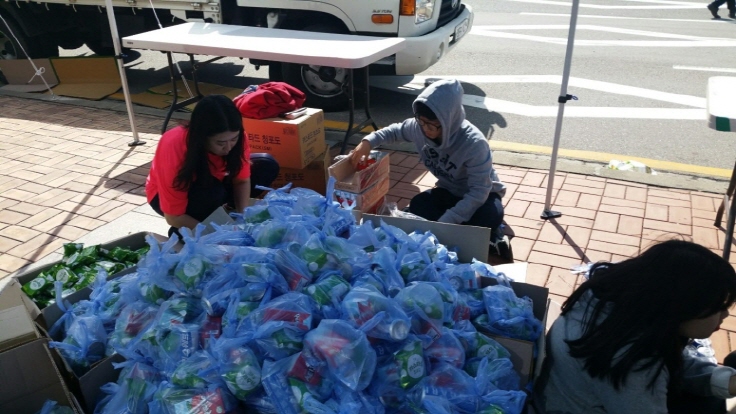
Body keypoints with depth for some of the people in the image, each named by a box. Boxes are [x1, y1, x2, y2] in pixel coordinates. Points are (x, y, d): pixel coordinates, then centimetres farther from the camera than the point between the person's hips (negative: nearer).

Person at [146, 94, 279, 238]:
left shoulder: (235, 136, -27)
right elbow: (174, 217, -32)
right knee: (212, 192, -38)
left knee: (268, 166, -13)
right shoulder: (174, 147, -38)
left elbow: (241, 180, -15)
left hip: (212, 180, 5)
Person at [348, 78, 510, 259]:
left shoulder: (474, 143, -35)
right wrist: (368, 141, -15)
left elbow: (479, 191, -34)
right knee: (418, 206, -24)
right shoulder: (419, 127, -18)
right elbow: (396, 131, 4)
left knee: (491, 215, -39)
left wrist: (444, 223, -40)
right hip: (449, 191, 7)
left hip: (481, 194, -6)